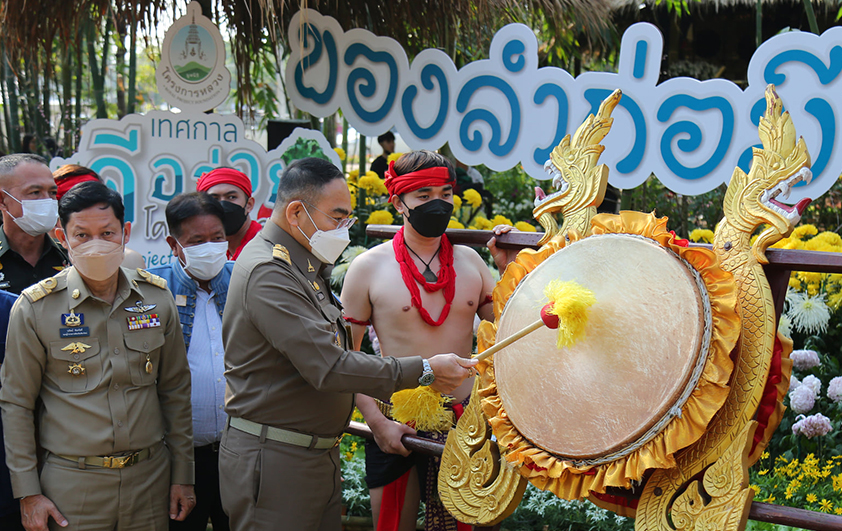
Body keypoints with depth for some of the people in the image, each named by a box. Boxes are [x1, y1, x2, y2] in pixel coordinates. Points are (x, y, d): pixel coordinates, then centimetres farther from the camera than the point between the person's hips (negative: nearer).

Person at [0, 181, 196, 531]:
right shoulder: (34, 307, -7)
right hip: (72, 484, -2)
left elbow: (175, 391, 8)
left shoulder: (156, 297, 1)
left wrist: (182, 475, 8)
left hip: (150, 476, 3)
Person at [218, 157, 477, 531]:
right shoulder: (268, 272, -20)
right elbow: (329, 367, -26)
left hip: (318, 455, 10)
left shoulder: (301, 265, 14)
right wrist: (424, 371, -21)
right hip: (273, 463, -10)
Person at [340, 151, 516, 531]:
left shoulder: (469, 260, 5)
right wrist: (376, 421, -12)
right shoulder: (368, 267, -5)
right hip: (396, 428, -3)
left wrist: (509, 271, -4)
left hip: (463, 424, 3)